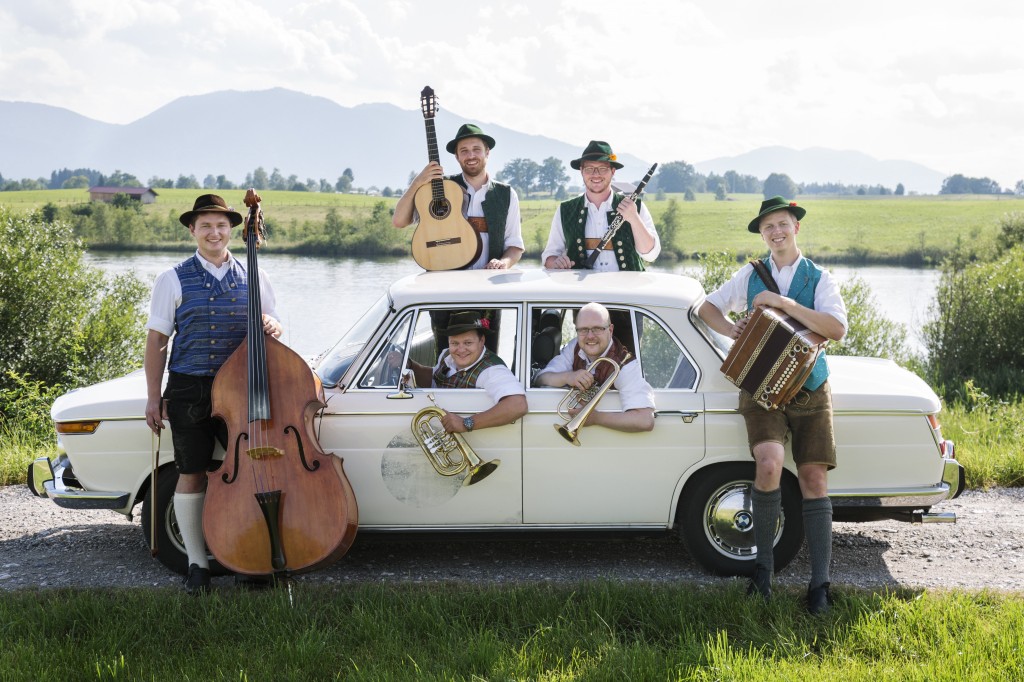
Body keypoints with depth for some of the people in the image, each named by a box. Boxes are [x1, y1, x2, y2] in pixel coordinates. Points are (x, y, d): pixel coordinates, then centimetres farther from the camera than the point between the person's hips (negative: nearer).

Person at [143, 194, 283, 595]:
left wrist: (273, 328, -10)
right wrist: (153, 398, -3)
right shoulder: (173, 280, 2)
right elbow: (156, 341, 2)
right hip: (189, 390, -1)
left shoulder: (253, 278, 8)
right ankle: (197, 564, 15)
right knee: (192, 475, 4)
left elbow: (273, 327, 16)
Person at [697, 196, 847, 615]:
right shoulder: (750, 276, 9)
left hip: (810, 391, 0)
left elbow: (837, 329, -13)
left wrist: (785, 304, -19)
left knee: (814, 479, -6)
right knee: (769, 463, -25)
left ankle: (820, 584, -1)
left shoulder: (819, 279, 3)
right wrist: (730, 330, -4)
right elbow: (708, 307, 16)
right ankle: (763, 563, -7)